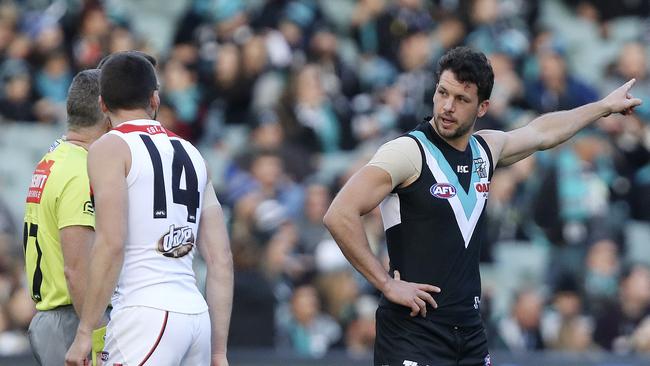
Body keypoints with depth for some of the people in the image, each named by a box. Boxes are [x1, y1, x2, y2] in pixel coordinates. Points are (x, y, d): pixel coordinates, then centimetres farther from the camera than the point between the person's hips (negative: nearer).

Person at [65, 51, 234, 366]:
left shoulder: (110, 148, 0)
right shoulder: (191, 154, 18)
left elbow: (111, 244, -13)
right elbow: (221, 261, 15)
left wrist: (85, 332, -11)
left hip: (145, 313, -7)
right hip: (196, 313, 7)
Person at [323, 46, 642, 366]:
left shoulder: (485, 149, 11)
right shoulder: (407, 153, -12)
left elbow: (542, 133, 32)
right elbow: (339, 215, -20)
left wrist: (606, 106, 43)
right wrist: (387, 285, -18)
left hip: (470, 334, 7)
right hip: (413, 334, -7)